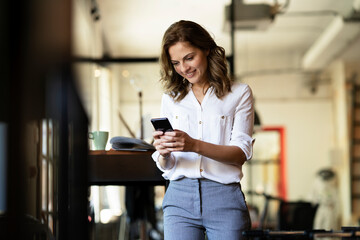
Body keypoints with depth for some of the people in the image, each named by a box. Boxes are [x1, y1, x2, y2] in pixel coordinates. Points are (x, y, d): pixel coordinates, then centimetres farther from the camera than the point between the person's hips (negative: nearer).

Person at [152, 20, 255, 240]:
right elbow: (165, 166, 12)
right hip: (180, 196, 2)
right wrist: (162, 153, -13)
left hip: (224, 199, -2)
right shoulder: (171, 99, 15)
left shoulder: (239, 94, 6)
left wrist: (195, 145, -18)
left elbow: (241, 153, -4)